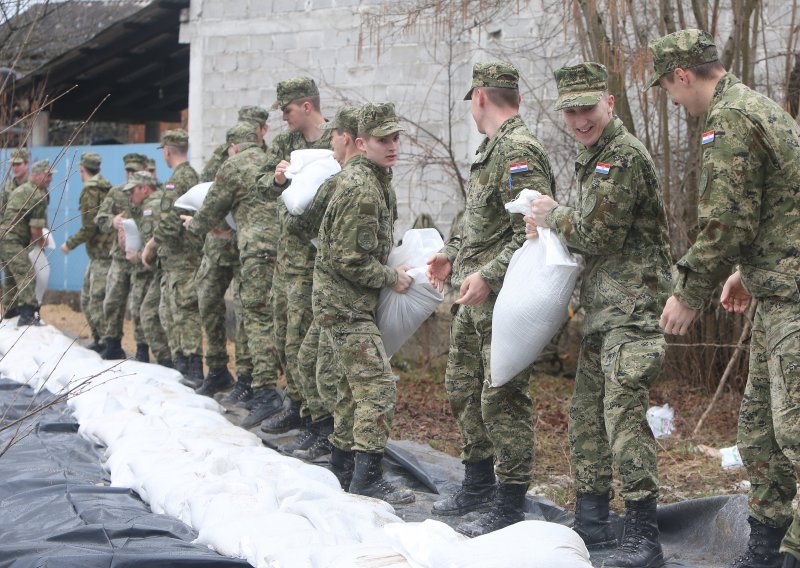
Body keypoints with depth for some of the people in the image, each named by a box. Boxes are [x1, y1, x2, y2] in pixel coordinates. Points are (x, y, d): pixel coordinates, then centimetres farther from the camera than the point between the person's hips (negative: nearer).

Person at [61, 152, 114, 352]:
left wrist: (69, 244, -5)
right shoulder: (107, 187, 14)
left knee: (98, 302, -9)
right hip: (98, 255, 10)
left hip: (103, 255, -10)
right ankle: (98, 340, 24)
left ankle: (107, 344, -10)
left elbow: (89, 228, -17)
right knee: (87, 299, 18)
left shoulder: (90, 191, -13)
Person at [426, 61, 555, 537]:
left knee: (502, 399, -7)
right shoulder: (494, 148, 17)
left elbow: (533, 230, -24)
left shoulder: (520, 150, -16)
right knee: (463, 387, 19)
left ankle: (511, 505, 1)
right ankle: (479, 484, 32)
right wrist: (453, 254, 20)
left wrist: (489, 274, -29)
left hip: (503, 299, -11)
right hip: (473, 297, 11)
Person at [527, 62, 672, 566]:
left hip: (632, 306, -10)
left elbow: (596, 236, -17)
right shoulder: (596, 156, 18)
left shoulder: (625, 156, -13)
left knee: (623, 411, -16)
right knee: (587, 412, 14)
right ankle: (593, 522, 24)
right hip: (603, 306, 10)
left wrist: (555, 216, 0)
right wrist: (554, 228, 5)